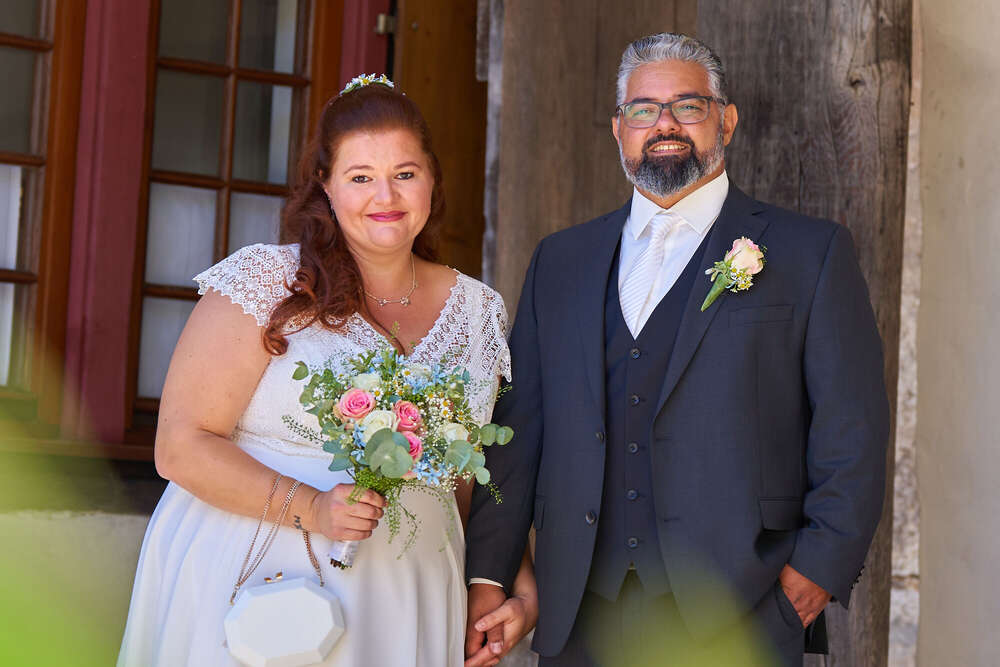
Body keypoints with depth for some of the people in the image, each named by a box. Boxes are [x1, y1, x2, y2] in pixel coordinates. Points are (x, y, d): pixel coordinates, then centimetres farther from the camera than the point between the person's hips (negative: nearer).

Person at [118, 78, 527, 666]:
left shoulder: (478, 310, 8)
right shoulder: (265, 281, -6)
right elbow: (182, 446, -10)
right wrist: (309, 508, -22)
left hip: (401, 607, 4)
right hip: (258, 585, -4)